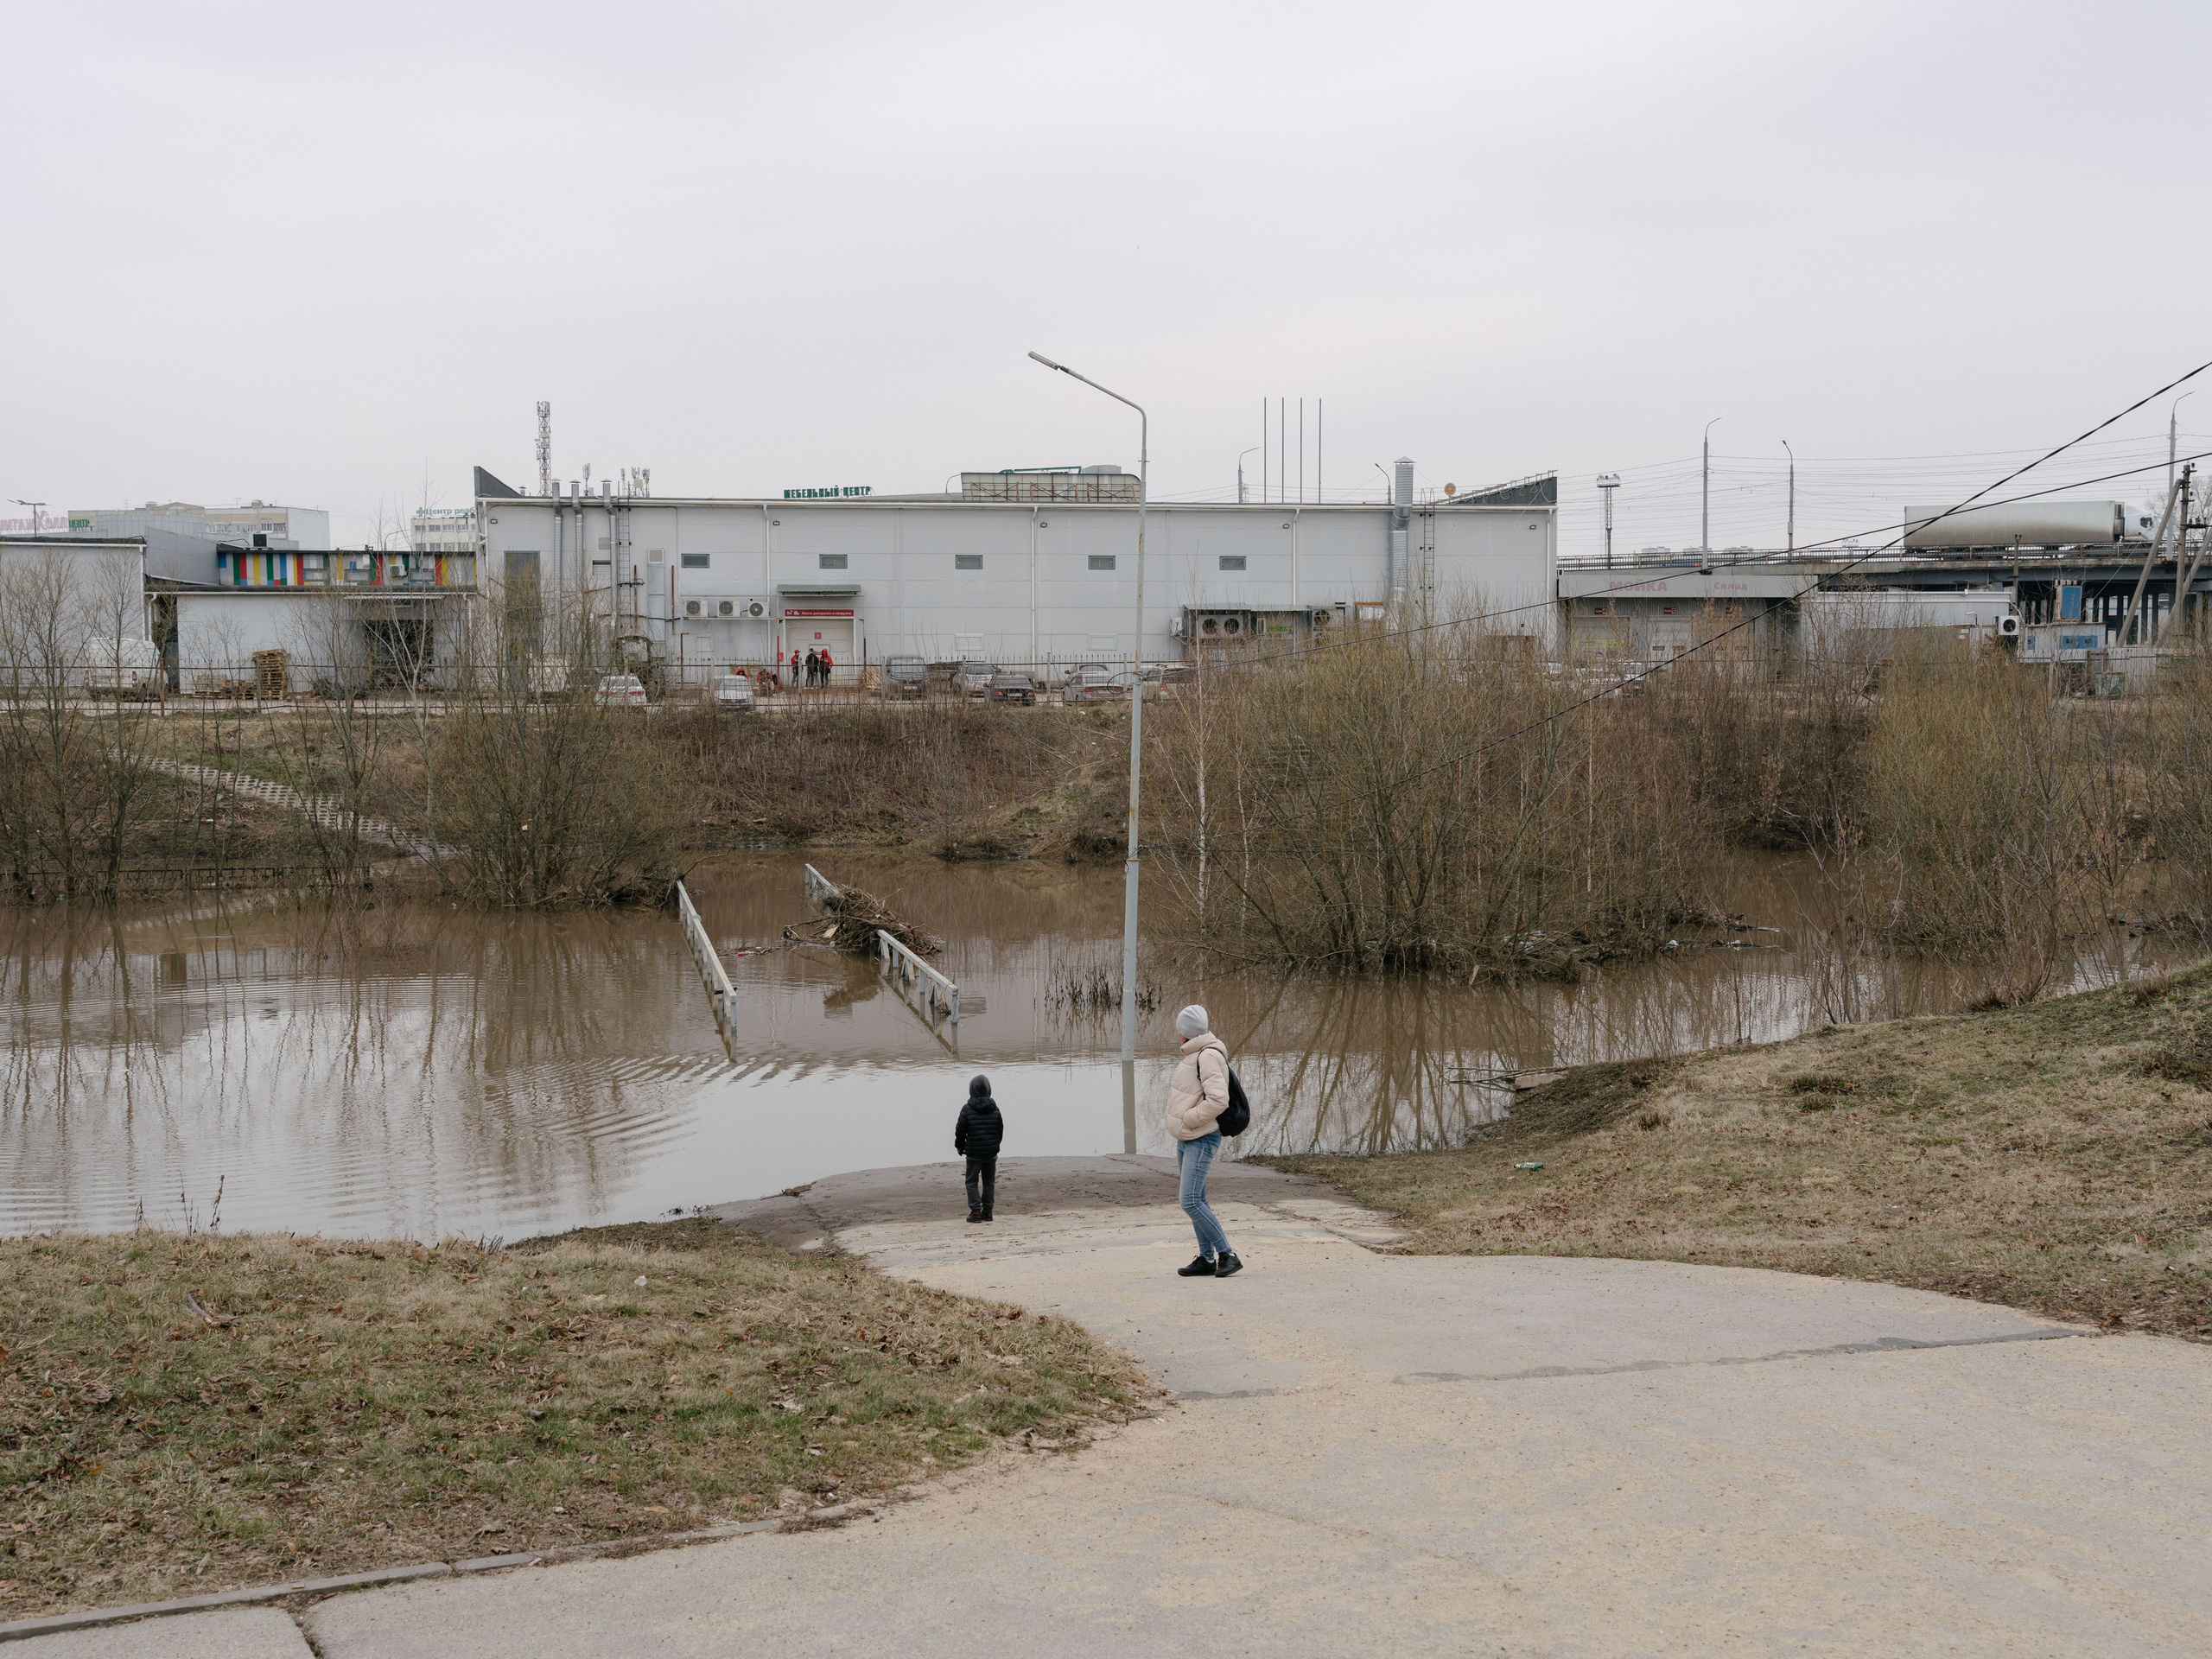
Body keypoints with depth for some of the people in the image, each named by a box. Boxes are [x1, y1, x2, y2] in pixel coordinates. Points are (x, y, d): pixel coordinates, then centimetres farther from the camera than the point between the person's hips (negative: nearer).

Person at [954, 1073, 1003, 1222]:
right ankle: (987, 1211, 15)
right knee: (989, 1182, 14)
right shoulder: (995, 1109, -1)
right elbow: (1001, 1130, 8)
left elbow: (960, 1130, -5)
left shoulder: (967, 1109, -11)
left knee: (972, 1182, 6)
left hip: (974, 1153, -3)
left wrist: (959, 1147, 11)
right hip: (991, 1152, 3)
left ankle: (976, 1211, 0)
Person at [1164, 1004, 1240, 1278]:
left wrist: (1188, 1119, -19)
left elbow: (1218, 1100, -27)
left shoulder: (1208, 1057, -18)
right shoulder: (1194, 1055, 13)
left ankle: (1227, 1255, -10)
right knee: (1196, 1201, 11)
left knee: (1191, 1201, -15)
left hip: (1201, 1140, -10)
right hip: (1185, 1140, 10)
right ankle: (1207, 1259, 16)